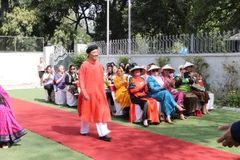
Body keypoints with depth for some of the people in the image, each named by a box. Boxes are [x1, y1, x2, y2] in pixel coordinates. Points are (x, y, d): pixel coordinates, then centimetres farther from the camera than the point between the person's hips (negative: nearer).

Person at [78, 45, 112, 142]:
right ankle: (84, 130, 28)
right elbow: (81, 81, -11)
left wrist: (103, 91, 11)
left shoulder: (99, 65, 6)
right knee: (86, 112, 9)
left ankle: (103, 134, 2)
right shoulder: (84, 66, -9)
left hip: (99, 93, 5)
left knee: (101, 112, 0)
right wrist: (84, 93, -17)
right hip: (88, 93, -4)